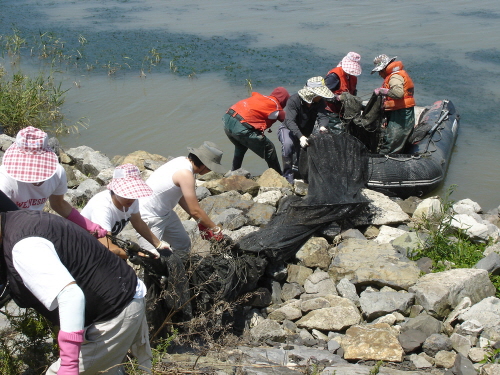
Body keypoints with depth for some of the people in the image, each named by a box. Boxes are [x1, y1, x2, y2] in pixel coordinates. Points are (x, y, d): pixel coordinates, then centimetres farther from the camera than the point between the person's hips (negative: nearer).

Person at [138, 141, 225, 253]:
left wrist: (201, 222, 7)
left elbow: (181, 198, 9)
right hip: (148, 216, -10)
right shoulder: (185, 173, -27)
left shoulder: (183, 161, 0)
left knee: (183, 244, 15)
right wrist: (215, 229, -10)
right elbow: (195, 210, -22)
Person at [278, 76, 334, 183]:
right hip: (288, 129, -5)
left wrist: (322, 126, -54)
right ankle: (288, 175, -25)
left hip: (305, 132, 6)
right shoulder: (294, 100, -29)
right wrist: (300, 137, -56)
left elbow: (322, 116, -28)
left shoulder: (320, 102, -14)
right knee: (288, 144, -36)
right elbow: (290, 121, -40)